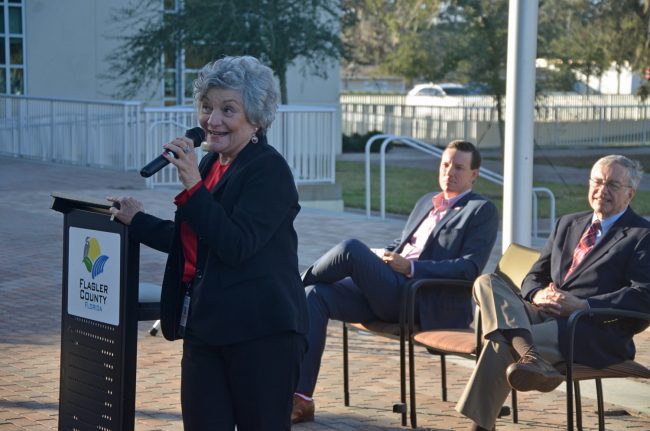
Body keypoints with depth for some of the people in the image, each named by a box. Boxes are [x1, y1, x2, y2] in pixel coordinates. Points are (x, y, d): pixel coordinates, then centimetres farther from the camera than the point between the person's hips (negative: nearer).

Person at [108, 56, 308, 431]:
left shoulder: (269, 169, -11)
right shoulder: (211, 165, 13)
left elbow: (236, 245, -22)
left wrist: (192, 187, -23)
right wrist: (137, 220, 21)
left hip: (261, 334, -8)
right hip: (205, 327, 8)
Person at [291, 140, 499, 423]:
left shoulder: (482, 211, 3)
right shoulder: (426, 202, 27)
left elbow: (471, 267, -9)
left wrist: (411, 268, -17)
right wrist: (384, 255, 8)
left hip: (425, 302, -7)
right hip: (388, 290, 8)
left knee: (351, 249, -25)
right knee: (315, 295, -16)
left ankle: (301, 282, 7)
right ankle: (300, 398, -20)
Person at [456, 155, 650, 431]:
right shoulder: (568, 224, 25)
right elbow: (535, 275, 24)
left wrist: (583, 304, -20)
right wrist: (538, 294, -3)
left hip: (594, 332, -7)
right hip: (544, 315, 7)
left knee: (502, 342, -30)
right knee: (487, 282, -22)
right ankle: (528, 355, -46)